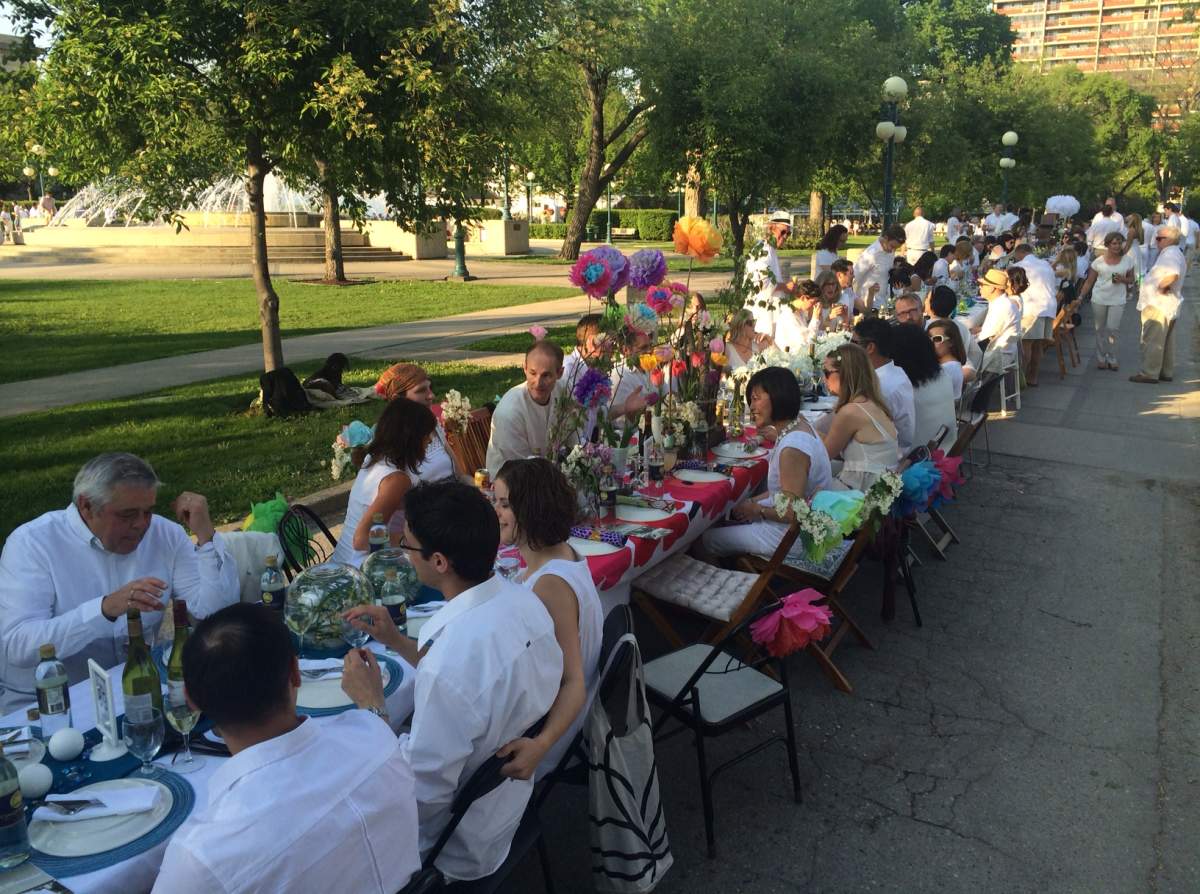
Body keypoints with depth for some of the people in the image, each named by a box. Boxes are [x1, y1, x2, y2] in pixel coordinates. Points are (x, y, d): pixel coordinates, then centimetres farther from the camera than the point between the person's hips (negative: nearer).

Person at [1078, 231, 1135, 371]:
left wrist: (1123, 279, -13)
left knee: (1113, 328, -8)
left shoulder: (1128, 259, 1)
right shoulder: (1099, 261, -1)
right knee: (1100, 330, 8)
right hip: (1099, 299, 1)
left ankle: (1111, 359, 6)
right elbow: (1089, 281, 3)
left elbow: (1131, 279, 9)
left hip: (1117, 300, 0)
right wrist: (1081, 296, -5)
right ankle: (1101, 359, 19)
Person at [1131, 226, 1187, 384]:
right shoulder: (1176, 254, 16)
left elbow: (1173, 275, -36)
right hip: (1168, 306, 11)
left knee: (1151, 341, -6)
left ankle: (1149, 373, -3)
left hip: (1158, 305, -11)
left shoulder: (1170, 254, -18)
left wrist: (1162, 286, -20)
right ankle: (1166, 372, 23)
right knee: (1166, 341, 16)